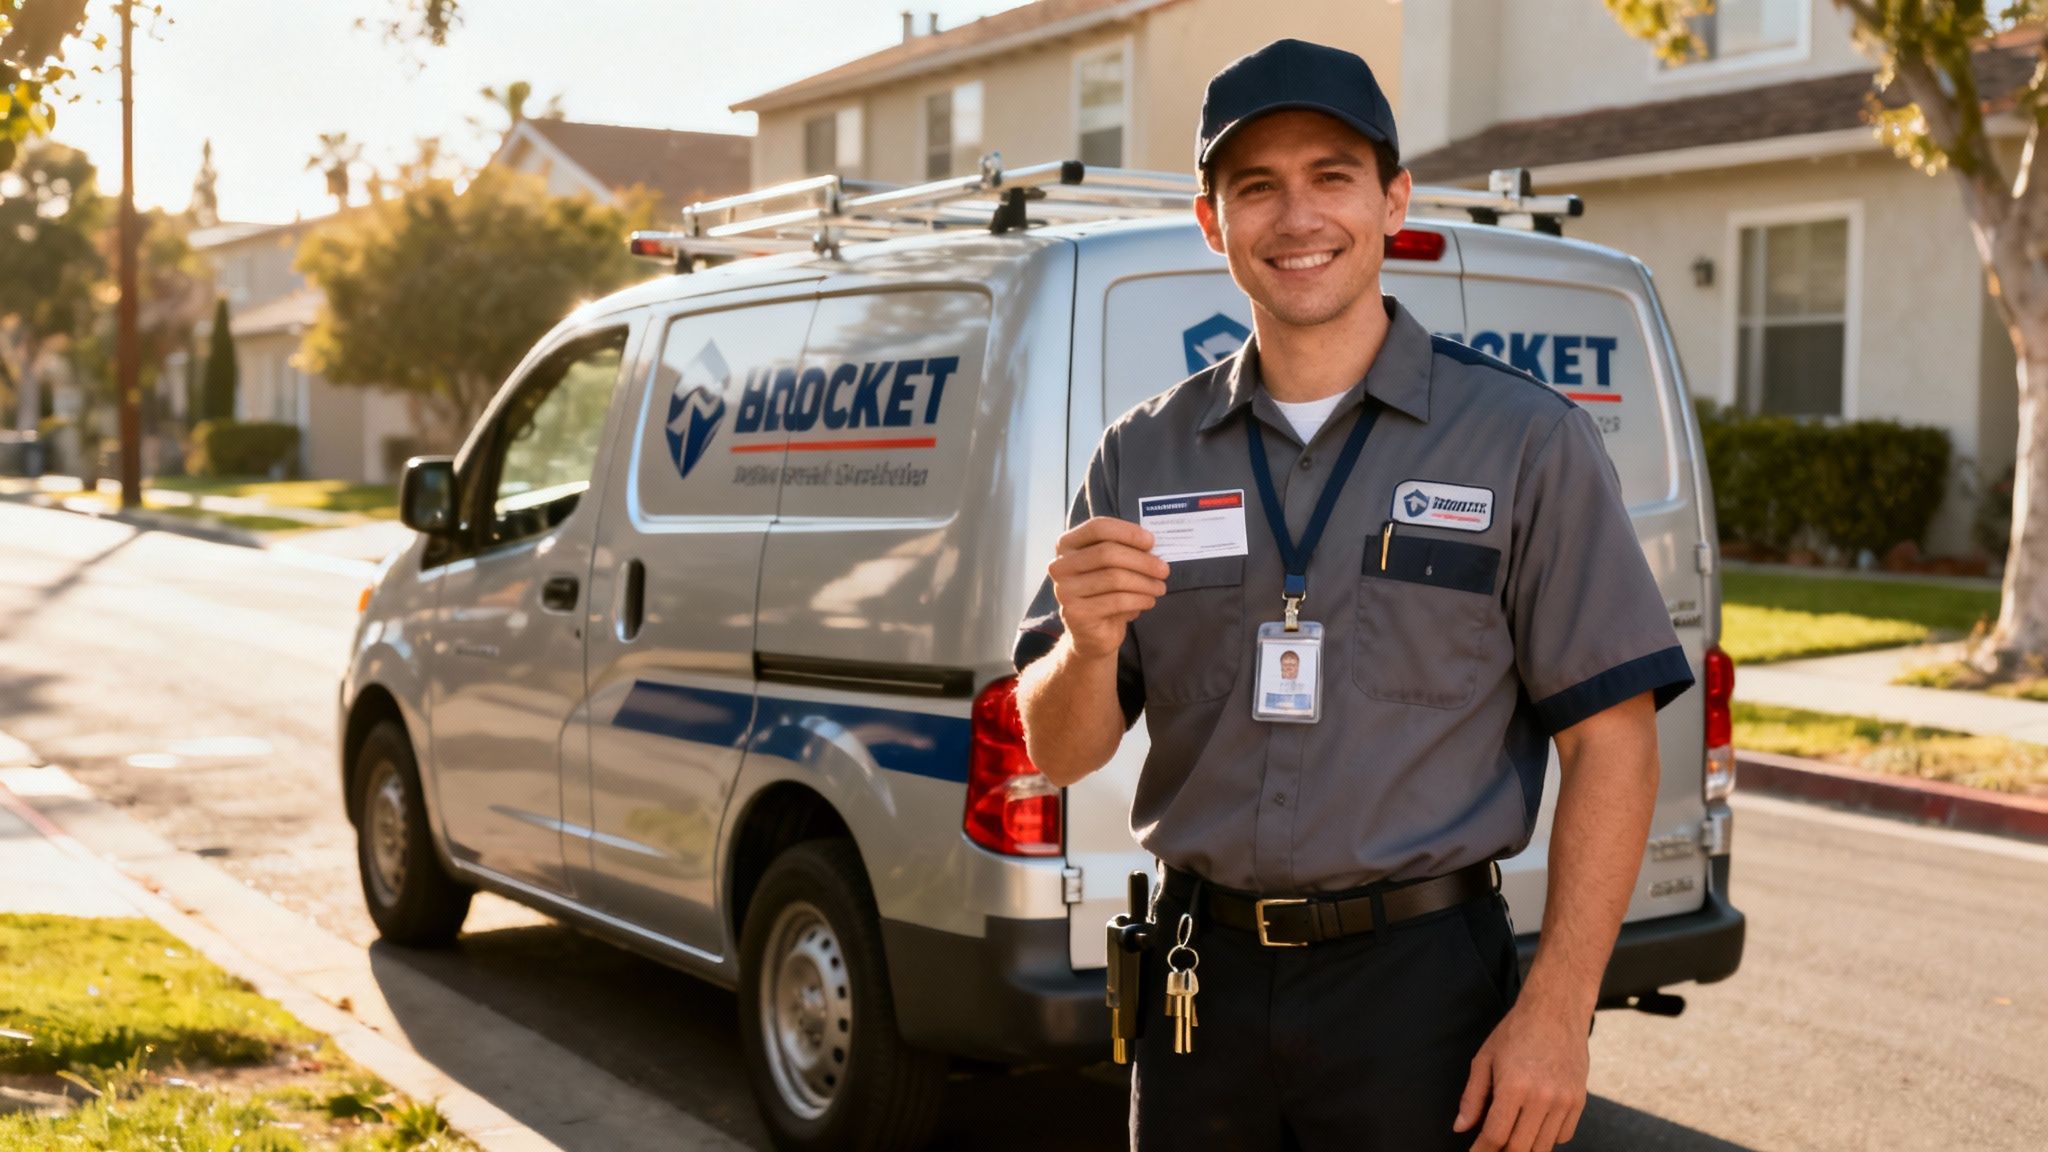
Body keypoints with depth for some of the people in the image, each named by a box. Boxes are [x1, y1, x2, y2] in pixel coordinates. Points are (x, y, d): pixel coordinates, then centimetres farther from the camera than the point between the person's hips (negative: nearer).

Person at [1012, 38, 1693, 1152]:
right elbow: (1058, 753, 4)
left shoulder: (1527, 441, -3)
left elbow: (1609, 739, -6)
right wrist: (1091, 646, -18)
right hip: (1200, 983, 3)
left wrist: (1554, 1014, -13)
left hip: (1421, 986, -3)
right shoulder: (1142, 455, 6)